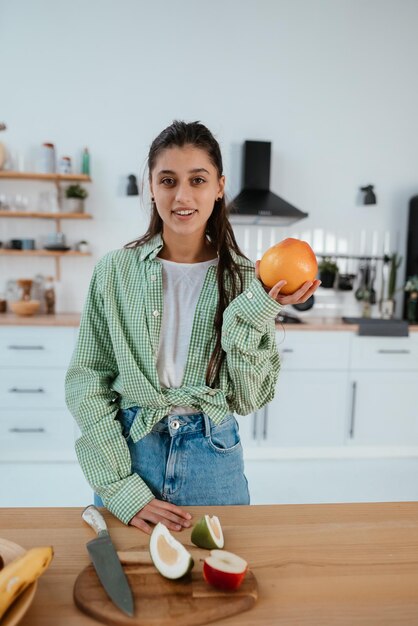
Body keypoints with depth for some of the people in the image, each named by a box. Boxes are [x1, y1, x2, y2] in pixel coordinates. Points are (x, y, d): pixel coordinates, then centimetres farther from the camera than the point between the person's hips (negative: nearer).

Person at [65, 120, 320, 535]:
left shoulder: (248, 278, -6)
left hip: (213, 457, 1)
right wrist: (121, 486, -11)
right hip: (128, 450, 0)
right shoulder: (115, 270, -6)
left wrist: (256, 313, -20)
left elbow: (248, 399, -6)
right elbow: (86, 382, -5)